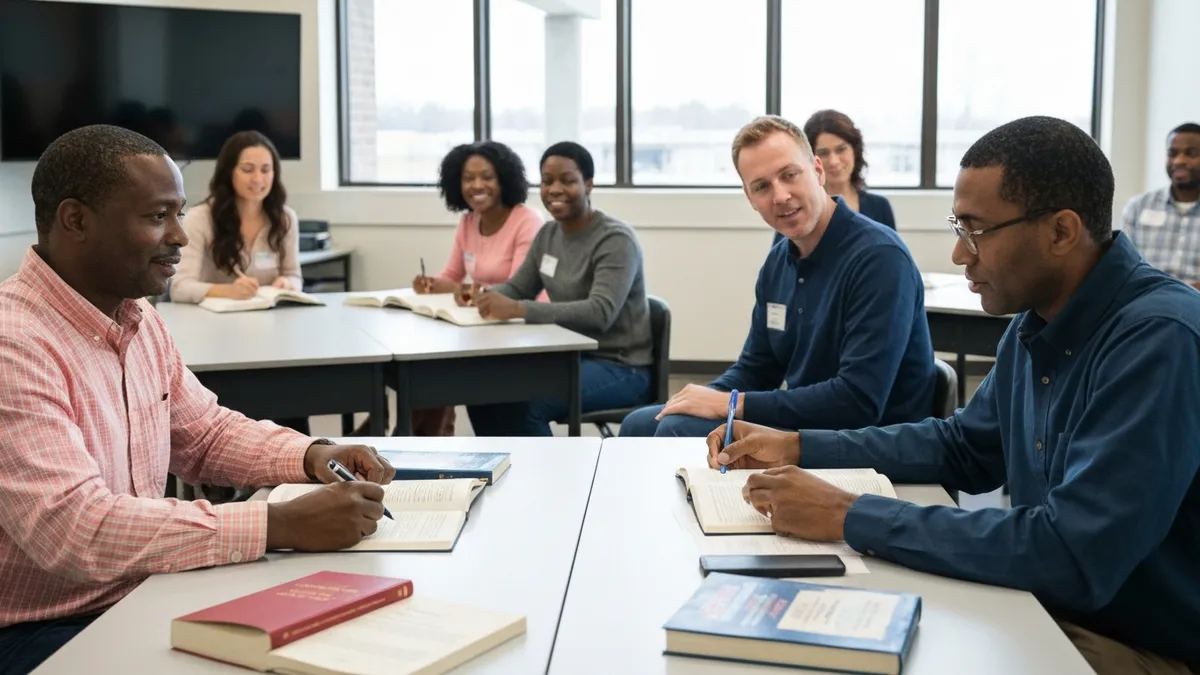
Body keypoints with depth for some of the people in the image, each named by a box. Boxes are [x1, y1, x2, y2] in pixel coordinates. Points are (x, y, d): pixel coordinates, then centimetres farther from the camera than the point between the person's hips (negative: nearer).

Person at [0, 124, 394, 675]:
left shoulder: (140, 320, 6)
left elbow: (207, 435, 18)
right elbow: (75, 531, -32)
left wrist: (314, 456, -2)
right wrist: (283, 525, -32)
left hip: (142, 598, 8)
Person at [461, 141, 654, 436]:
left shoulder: (616, 240, -17)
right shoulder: (548, 234, 8)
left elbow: (600, 313, -30)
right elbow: (517, 287, 15)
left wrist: (516, 310, -39)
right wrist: (484, 295, -10)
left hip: (619, 368, -8)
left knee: (520, 402, -28)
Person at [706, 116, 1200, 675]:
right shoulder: (1036, 322, 2)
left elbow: (1072, 555, -33)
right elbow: (963, 446, 16)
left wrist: (851, 517, -27)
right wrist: (799, 447, 5)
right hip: (1043, 607, 7)